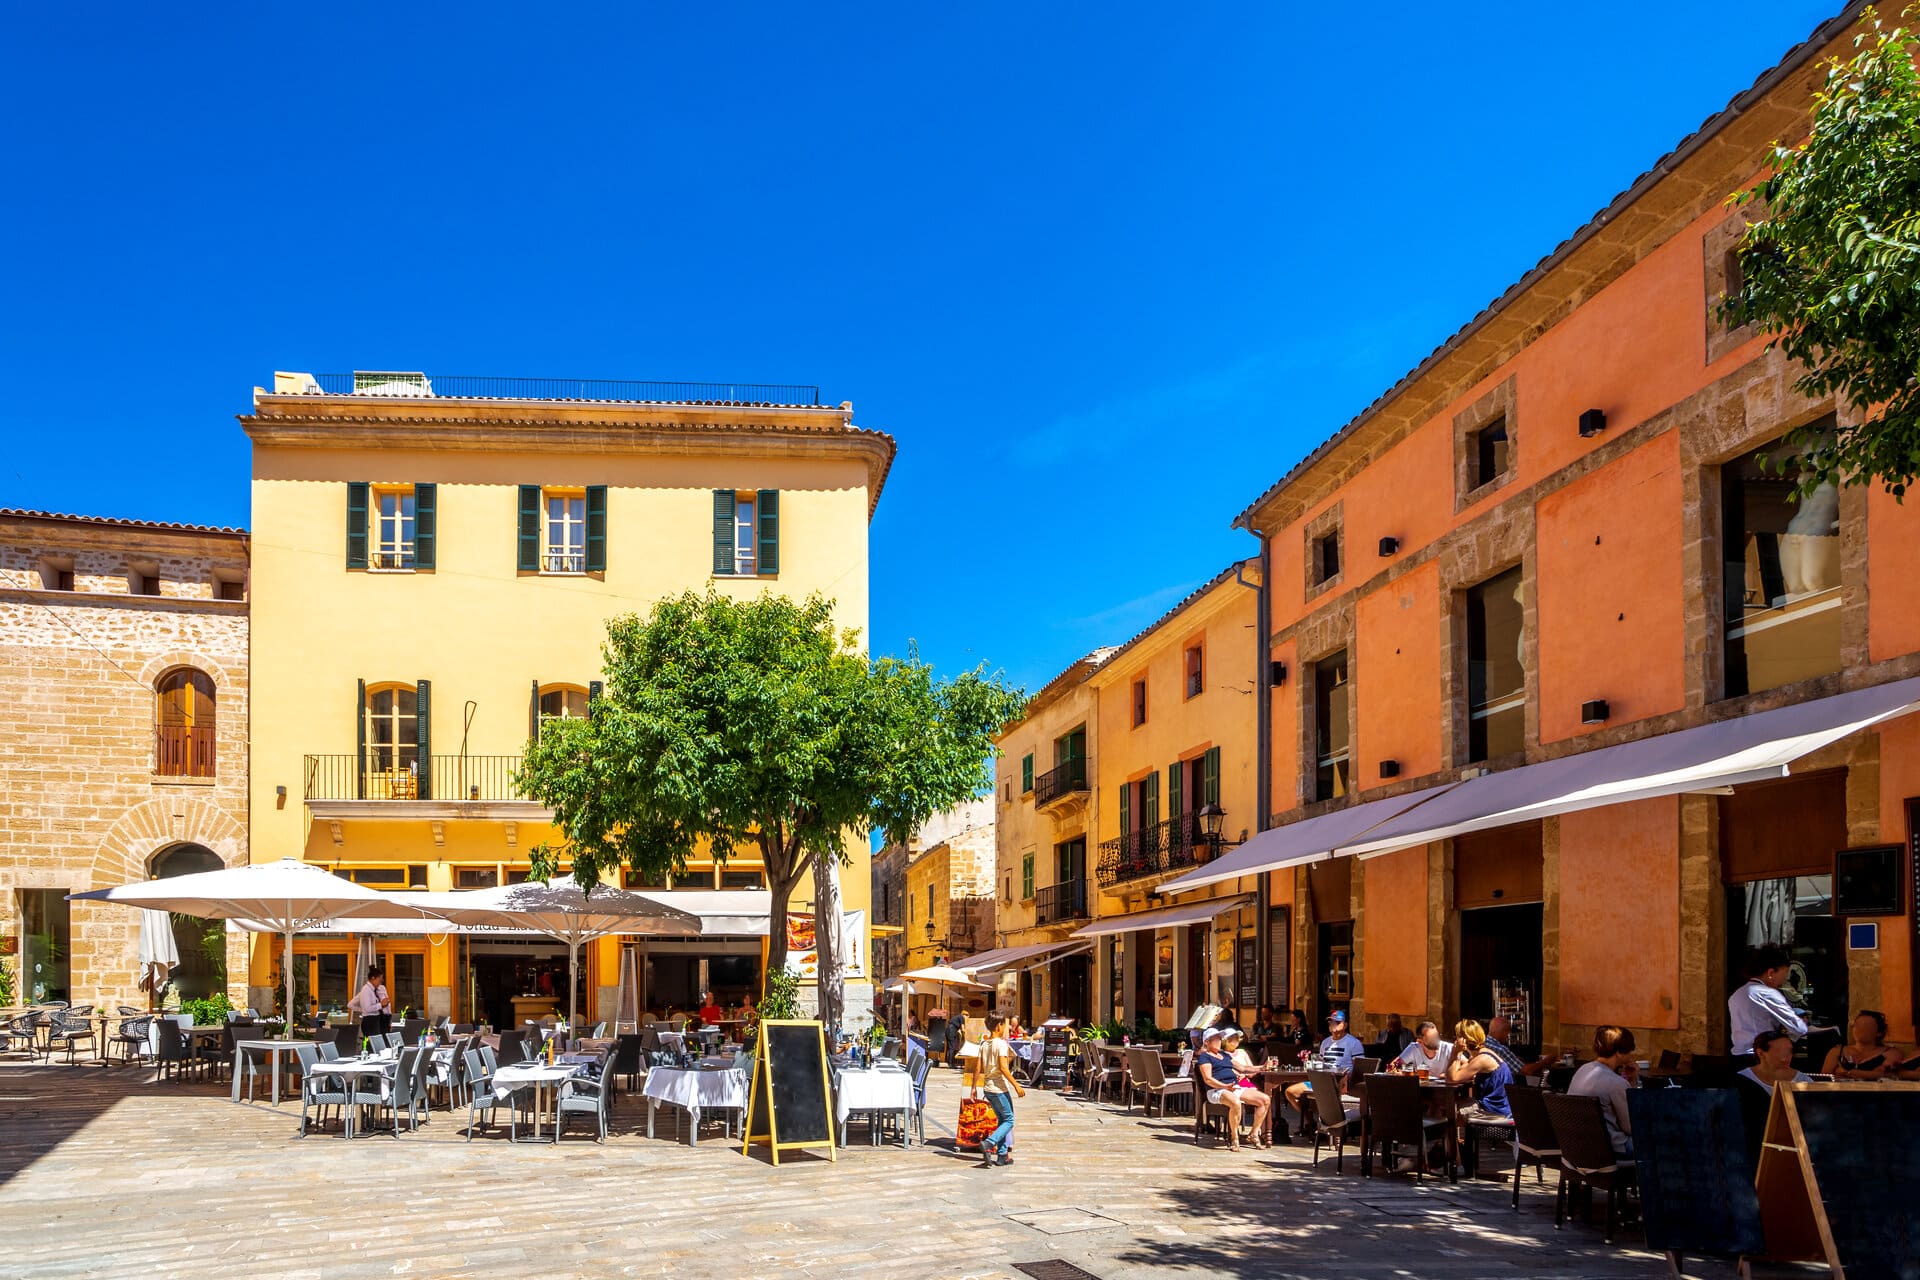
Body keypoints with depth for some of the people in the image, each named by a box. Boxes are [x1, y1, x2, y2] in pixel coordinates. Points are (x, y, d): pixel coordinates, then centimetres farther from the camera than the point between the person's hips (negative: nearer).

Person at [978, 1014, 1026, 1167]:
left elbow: (979, 1068, 8)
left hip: (987, 1087, 8)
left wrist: (974, 1088, 19)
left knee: (1002, 1119, 16)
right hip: (999, 1087, -8)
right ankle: (988, 1143, -19)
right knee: (1009, 1120, 0)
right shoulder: (1002, 1044, -14)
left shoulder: (983, 1044, 7)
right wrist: (1016, 1085, -19)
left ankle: (1002, 1155, 14)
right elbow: (1003, 1067, -21)